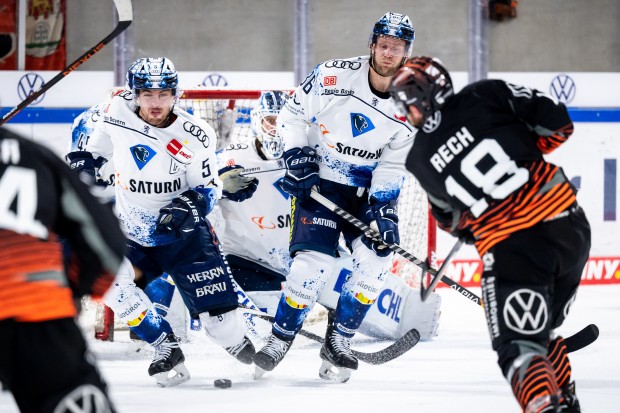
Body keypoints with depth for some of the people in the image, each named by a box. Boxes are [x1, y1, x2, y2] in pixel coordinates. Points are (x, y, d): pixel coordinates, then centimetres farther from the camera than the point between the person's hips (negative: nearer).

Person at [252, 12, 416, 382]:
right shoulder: (334, 75, -15)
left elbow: (393, 166, -6)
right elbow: (293, 114, -3)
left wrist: (382, 209, -16)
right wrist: (297, 156, -15)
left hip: (368, 189, 3)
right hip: (320, 181, -3)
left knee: (377, 259, -12)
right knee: (313, 263, -16)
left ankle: (337, 342, 6)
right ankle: (279, 341, 3)